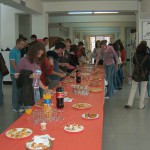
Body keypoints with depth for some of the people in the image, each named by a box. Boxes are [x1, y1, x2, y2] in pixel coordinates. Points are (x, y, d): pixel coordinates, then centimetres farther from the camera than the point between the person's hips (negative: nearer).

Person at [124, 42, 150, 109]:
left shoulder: (135, 55, -6)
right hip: (144, 75, -2)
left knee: (133, 89, 10)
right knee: (143, 90, 9)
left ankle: (129, 103, 6)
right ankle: (141, 105, 13)